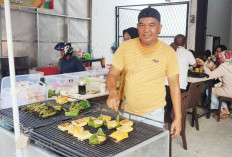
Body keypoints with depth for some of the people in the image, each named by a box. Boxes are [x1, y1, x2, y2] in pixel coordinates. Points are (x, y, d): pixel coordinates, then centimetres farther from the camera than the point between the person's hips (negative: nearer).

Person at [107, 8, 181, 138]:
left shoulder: (168, 52, -7)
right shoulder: (126, 47, -5)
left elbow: (175, 87, -3)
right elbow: (112, 74, -4)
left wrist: (178, 118, -6)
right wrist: (113, 92, -26)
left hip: (154, 113, -1)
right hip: (127, 111, 1)